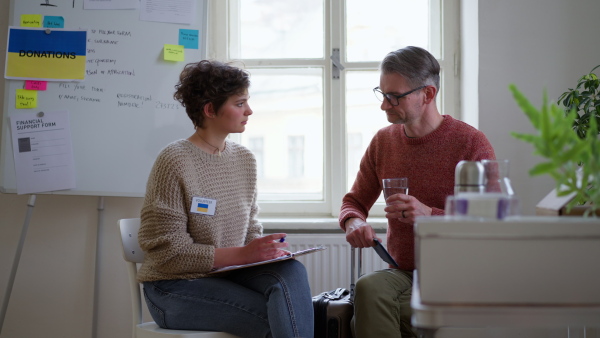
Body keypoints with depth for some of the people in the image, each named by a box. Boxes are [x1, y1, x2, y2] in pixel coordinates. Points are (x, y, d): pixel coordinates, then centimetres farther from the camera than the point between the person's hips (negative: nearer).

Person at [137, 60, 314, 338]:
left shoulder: (245, 159, 8)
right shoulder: (174, 161, -13)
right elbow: (166, 252, -16)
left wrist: (265, 249, -9)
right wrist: (241, 254, -21)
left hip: (229, 274, 6)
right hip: (175, 287, -6)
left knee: (292, 272, -25)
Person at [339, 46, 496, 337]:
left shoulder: (471, 143, -5)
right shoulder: (383, 142, 11)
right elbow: (354, 201, 21)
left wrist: (430, 215, -22)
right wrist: (353, 222, -5)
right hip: (399, 274, 4)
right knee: (368, 288, -33)